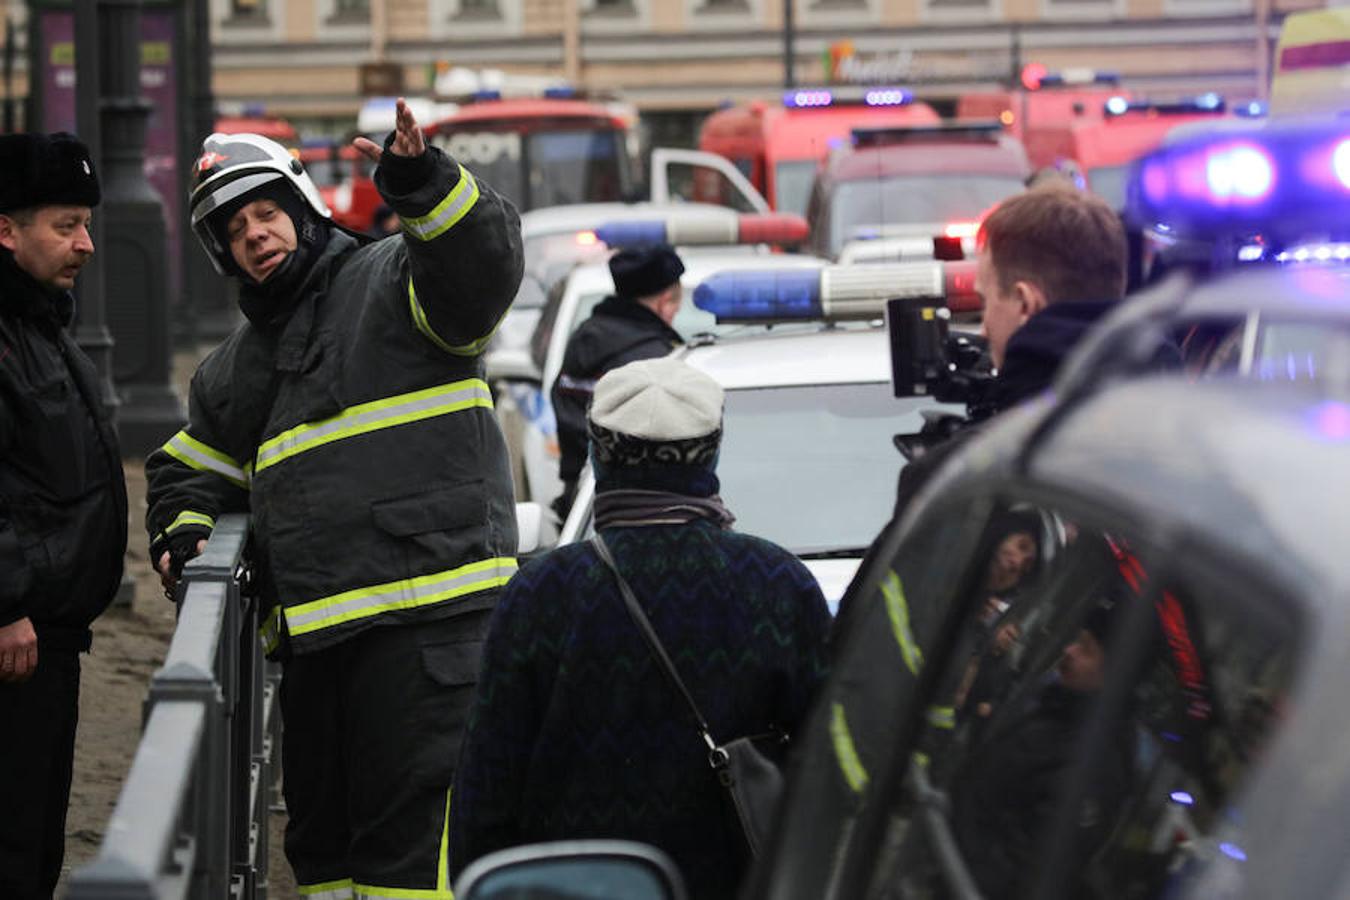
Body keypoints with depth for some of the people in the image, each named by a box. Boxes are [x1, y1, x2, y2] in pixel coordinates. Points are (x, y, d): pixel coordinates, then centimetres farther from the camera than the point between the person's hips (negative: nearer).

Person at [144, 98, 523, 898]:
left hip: (428, 616, -8)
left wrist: (426, 186, -34)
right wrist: (185, 528, 13)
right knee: (323, 836, 13)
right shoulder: (238, 367, 25)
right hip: (313, 630, 8)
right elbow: (191, 467, 35)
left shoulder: (391, 283, 2)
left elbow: (486, 266, -17)